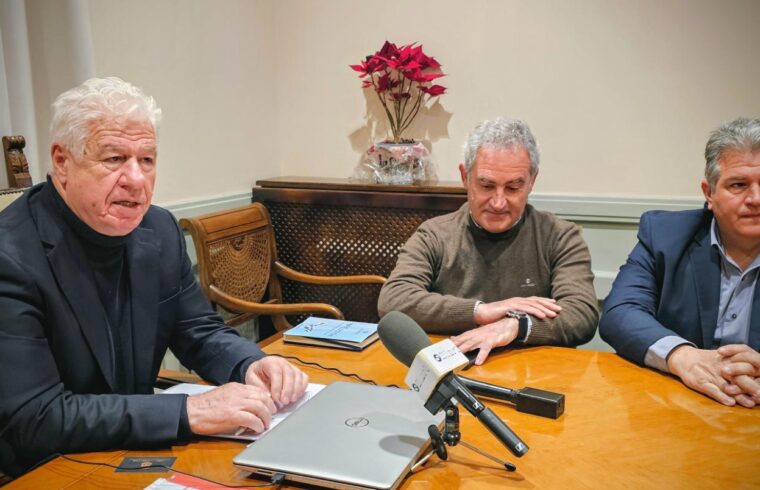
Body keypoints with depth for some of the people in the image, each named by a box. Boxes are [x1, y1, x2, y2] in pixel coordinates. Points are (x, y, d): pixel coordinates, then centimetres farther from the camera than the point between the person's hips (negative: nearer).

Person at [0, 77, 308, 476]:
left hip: (137, 453, 7)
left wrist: (252, 365, -13)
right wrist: (189, 411, -29)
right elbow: (33, 419, -24)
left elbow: (198, 332, 8)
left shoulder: (159, 230, -2)